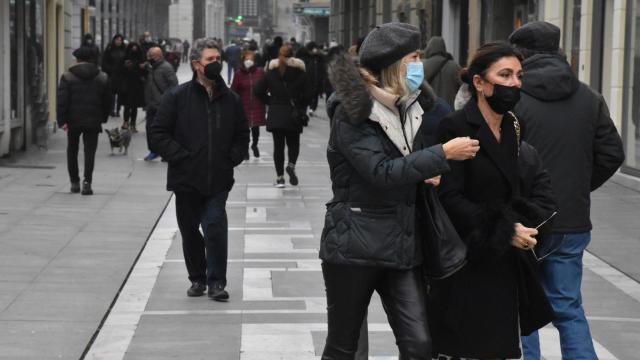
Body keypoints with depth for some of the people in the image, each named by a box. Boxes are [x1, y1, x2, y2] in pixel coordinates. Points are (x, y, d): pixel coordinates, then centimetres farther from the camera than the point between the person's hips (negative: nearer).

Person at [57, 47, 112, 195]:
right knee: (90, 151, 0)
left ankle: (74, 182, 17)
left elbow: (62, 101, -9)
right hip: (93, 121, 1)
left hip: (73, 120, -1)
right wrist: (103, 118, 20)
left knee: (72, 151, 15)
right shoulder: (102, 78, 5)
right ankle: (87, 181, -15)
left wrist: (62, 120, -9)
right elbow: (107, 101, 10)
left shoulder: (67, 77, -3)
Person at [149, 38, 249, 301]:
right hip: (187, 180, 0)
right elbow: (158, 135, -3)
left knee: (215, 228, -12)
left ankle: (216, 282, -2)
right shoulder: (178, 97, -3)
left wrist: (231, 159, 4)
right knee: (190, 231, 10)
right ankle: (198, 279, 26)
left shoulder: (230, 99, 7)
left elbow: (242, 136, 19)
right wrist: (181, 157, -11)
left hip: (218, 180, 1)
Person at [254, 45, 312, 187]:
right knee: (293, 143, 15)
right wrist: (301, 107, 7)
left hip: (275, 114, 1)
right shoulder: (300, 73, -5)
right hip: (293, 114, -1)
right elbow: (307, 94, -8)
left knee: (278, 145, 7)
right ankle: (291, 164, -13)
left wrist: (270, 102, 9)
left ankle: (279, 177, 5)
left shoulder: (271, 72, 0)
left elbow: (258, 91, 0)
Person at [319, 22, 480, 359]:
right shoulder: (351, 111, -12)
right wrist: (442, 155, -22)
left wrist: (429, 170, 2)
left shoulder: (410, 107, 9)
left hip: (401, 245, 6)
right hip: (354, 244, -6)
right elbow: (382, 172, -22)